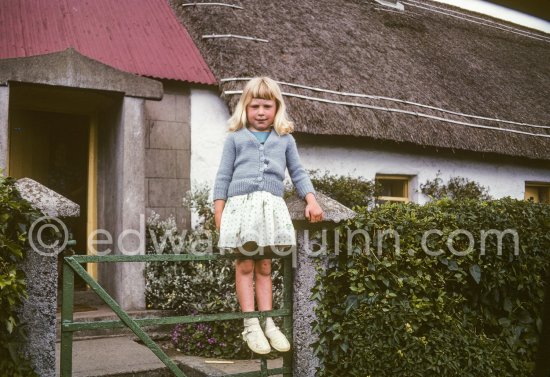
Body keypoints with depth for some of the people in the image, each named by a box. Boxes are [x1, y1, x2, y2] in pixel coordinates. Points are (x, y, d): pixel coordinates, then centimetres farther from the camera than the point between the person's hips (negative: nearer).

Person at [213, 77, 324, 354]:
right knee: (245, 265, -2)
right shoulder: (235, 138, 9)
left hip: (272, 206, 2)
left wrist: (311, 201, 3)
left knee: (264, 266, 5)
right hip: (241, 204, -2)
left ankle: (268, 322, 9)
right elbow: (223, 176, 7)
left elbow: (298, 173, 16)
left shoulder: (285, 139, 15)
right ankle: (250, 324, 1)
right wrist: (219, 209, 1)